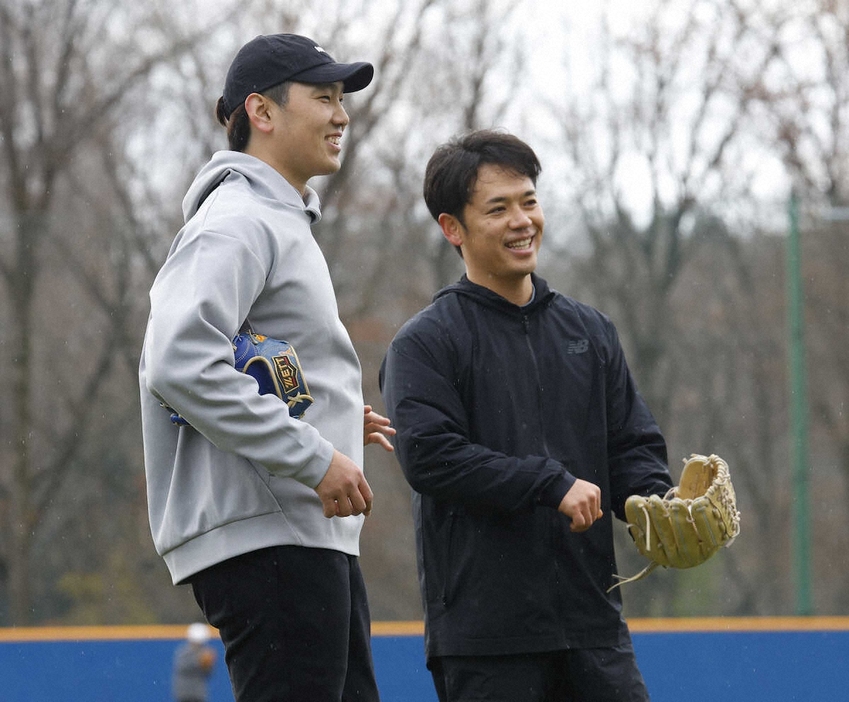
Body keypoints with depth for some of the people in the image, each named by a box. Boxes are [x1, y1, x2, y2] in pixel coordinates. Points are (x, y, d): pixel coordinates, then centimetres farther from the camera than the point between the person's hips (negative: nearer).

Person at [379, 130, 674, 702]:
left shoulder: (590, 331, 17)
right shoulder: (425, 343, 0)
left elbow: (634, 445, 17)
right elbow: (430, 455, -14)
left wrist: (656, 506, -6)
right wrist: (552, 485, -19)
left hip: (592, 615, 5)